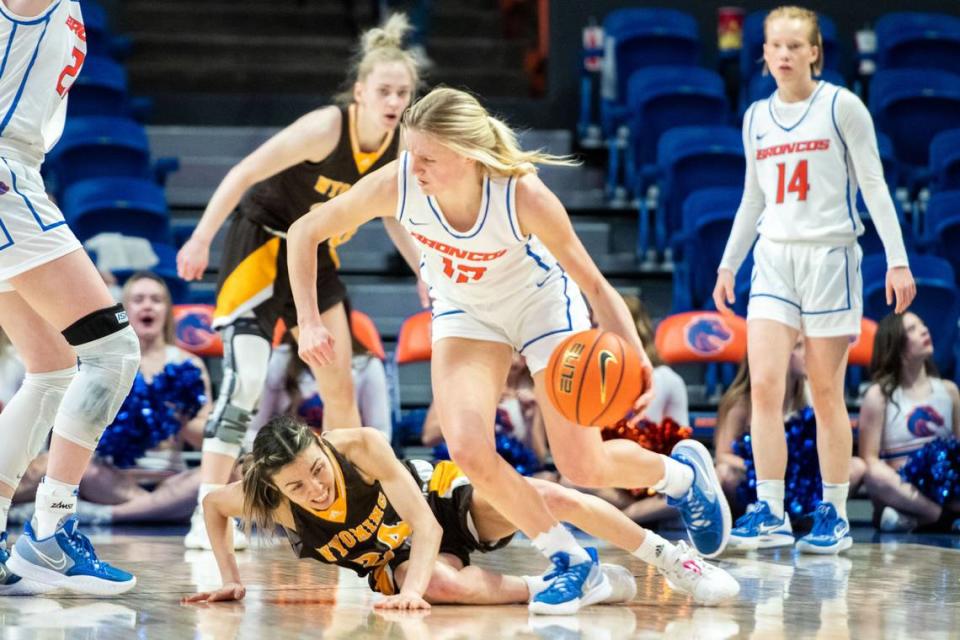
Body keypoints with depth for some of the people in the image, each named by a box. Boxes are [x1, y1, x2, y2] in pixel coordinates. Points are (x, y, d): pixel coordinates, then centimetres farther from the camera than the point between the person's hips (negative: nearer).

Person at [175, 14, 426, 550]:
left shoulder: (403, 146, -8)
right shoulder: (325, 129, -27)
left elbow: (394, 214, 10)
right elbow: (244, 174, -25)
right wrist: (202, 240, -27)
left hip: (315, 254, 7)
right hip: (262, 241, -7)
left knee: (341, 388, 9)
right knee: (245, 378, -20)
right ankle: (206, 518, -21)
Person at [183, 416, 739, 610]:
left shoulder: (362, 448, -31)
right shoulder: (273, 505, -24)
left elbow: (426, 524, -31)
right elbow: (212, 505, -2)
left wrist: (411, 591, -44)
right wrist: (231, 579, -9)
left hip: (446, 502, -1)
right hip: (402, 559, 1)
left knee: (551, 497, -25)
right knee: (446, 585, -39)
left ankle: (672, 559, -7)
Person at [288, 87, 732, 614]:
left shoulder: (523, 196, -36)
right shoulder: (394, 185, -32)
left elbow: (593, 283, -26)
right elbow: (305, 232, -16)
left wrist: (633, 357, -41)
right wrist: (309, 322, -25)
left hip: (542, 301, -2)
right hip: (464, 310, 2)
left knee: (584, 469, -2)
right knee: (468, 451, -20)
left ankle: (682, 472, 33)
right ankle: (572, 563, 2)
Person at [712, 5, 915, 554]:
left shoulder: (841, 107, -4)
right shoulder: (756, 119, 10)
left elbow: (874, 185, -5)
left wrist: (898, 260, -10)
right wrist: (728, 265, 18)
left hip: (830, 257, -4)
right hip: (774, 259, 4)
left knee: (827, 393, 1)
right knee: (764, 385, -9)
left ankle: (835, 516, 10)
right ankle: (770, 510, -5)